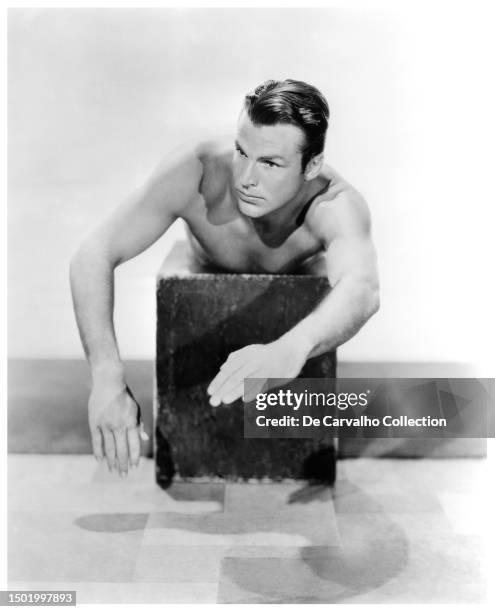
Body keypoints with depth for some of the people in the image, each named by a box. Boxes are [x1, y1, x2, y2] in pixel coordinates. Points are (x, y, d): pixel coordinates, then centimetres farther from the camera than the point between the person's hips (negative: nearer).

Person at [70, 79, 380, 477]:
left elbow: (362, 290, -65)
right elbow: (93, 258, -45)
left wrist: (289, 350, -87)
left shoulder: (338, 204, -44)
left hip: (298, 273, 0)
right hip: (210, 278, 1)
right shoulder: (196, 172, -42)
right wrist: (107, 379, -60)